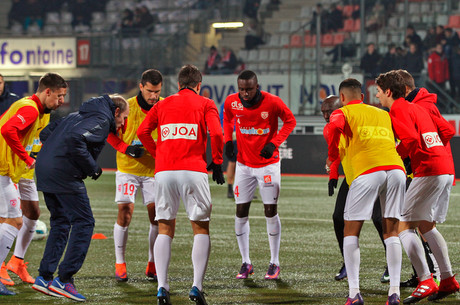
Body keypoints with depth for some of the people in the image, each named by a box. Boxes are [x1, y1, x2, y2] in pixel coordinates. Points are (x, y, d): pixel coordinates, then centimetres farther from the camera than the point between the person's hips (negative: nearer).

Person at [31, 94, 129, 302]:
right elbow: (75, 139, -23)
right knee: (83, 223, -3)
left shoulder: (77, 115, 24)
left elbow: (46, 134, 23)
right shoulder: (102, 120, -5)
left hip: (44, 170, 9)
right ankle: (64, 279, -7)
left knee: (60, 222, 19)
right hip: (64, 175, -9)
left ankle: (44, 277, 17)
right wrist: (92, 168, -14)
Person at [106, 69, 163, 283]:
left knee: (156, 215, -5)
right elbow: (110, 132, 1)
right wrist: (126, 148, -14)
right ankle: (120, 264, 2)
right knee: (125, 211, -9)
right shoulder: (127, 107, -8)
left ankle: (152, 265, 9)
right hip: (127, 168, -1)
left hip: (154, 170, 2)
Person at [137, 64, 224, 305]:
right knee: (201, 229, 6)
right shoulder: (205, 104, 9)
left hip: (164, 171, 3)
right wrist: (217, 163, 5)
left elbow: (142, 132, 6)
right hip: (193, 172, -2)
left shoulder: (163, 104, 18)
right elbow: (216, 133, -7)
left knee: (165, 230, 10)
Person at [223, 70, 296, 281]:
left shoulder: (272, 102, -18)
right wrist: (228, 141, -1)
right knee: (241, 212, 0)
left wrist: (274, 143, -16)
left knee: (271, 211, -2)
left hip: (268, 163, -3)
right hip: (244, 164, 3)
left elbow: (290, 121, -4)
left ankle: (274, 263, 8)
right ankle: (246, 263, 11)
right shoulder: (231, 102, -8)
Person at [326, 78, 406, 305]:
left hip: (367, 171, -4)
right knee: (391, 231, 10)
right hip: (396, 168, 4)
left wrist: (332, 155, 5)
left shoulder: (342, 112, 13)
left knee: (351, 231, 6)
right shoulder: (383, 114, 29)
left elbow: (334, 127, -8)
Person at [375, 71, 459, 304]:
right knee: (426, 226, 20)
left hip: (428, 171, -9)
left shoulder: (398, 110, -5)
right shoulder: (417, 108, 23)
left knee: (404, 225, -7)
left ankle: (425, 281, -16)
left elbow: (411, 139, -20)